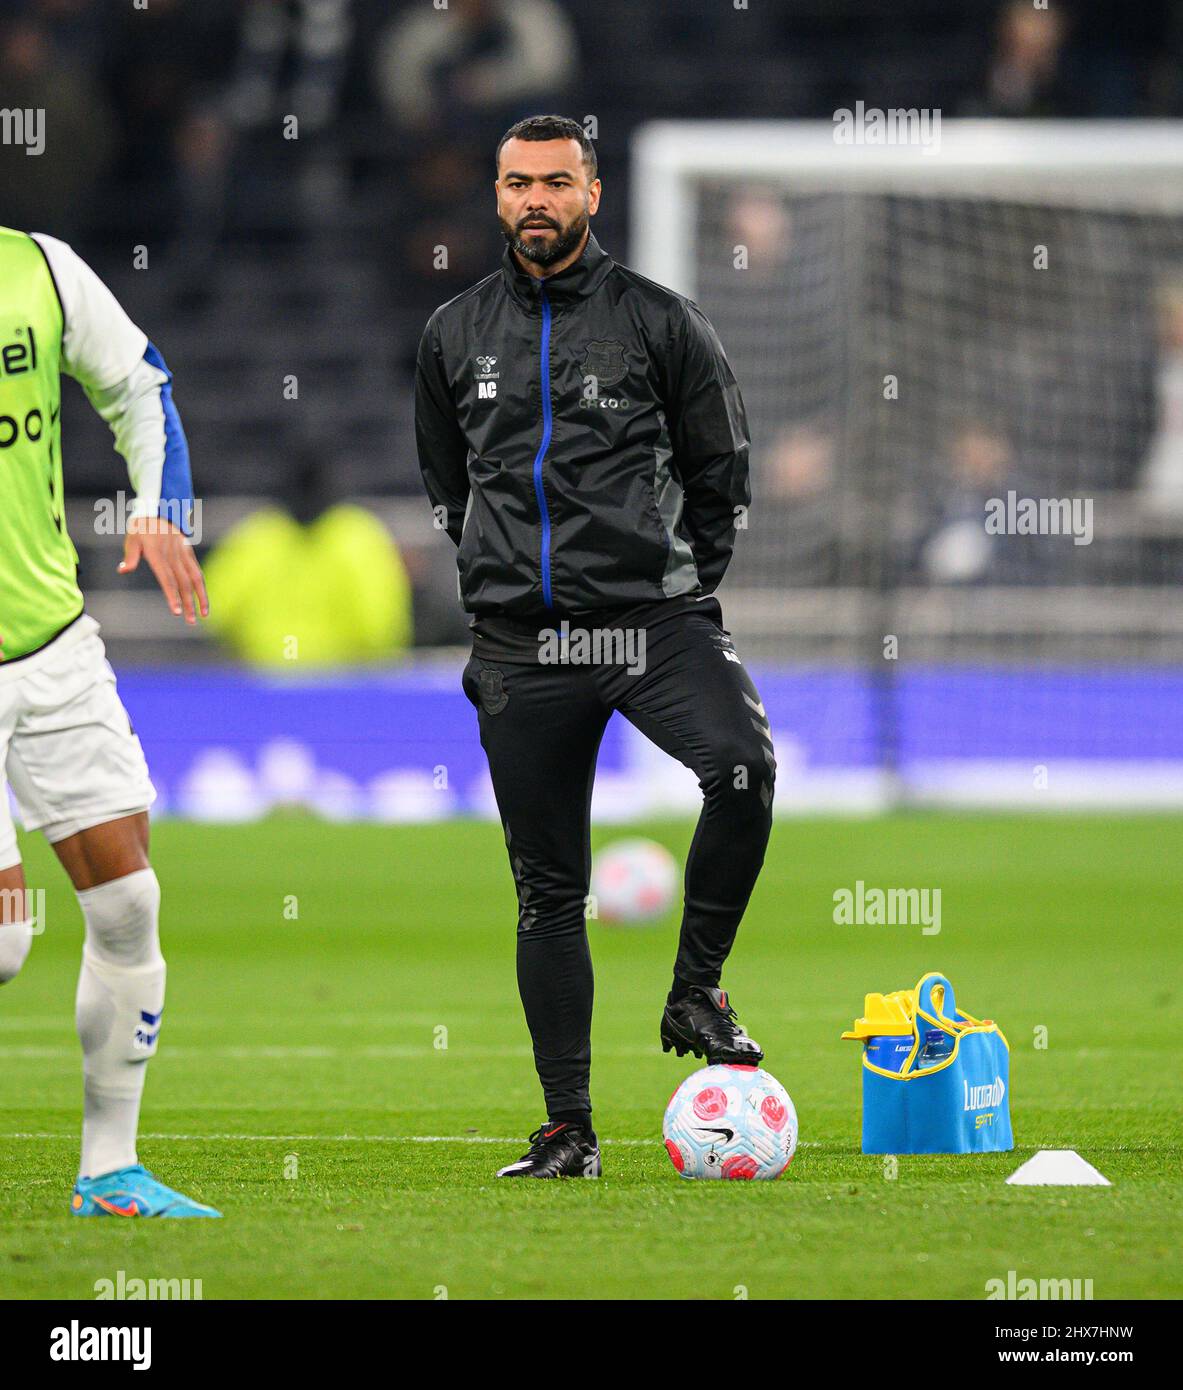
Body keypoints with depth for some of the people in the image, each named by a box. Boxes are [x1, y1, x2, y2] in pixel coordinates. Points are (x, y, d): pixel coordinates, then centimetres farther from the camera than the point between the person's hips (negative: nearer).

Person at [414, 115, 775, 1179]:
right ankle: (568, 1130, 9)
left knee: (742, 766, -30)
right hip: (521, 647, 3)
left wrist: (681, 587, 7)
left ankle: (697, 990, -11)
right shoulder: (454, 335, 11)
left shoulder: (661, 322, 2)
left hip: (653, 615, -2)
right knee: (548, 889, 3)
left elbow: (722, 469, 10)